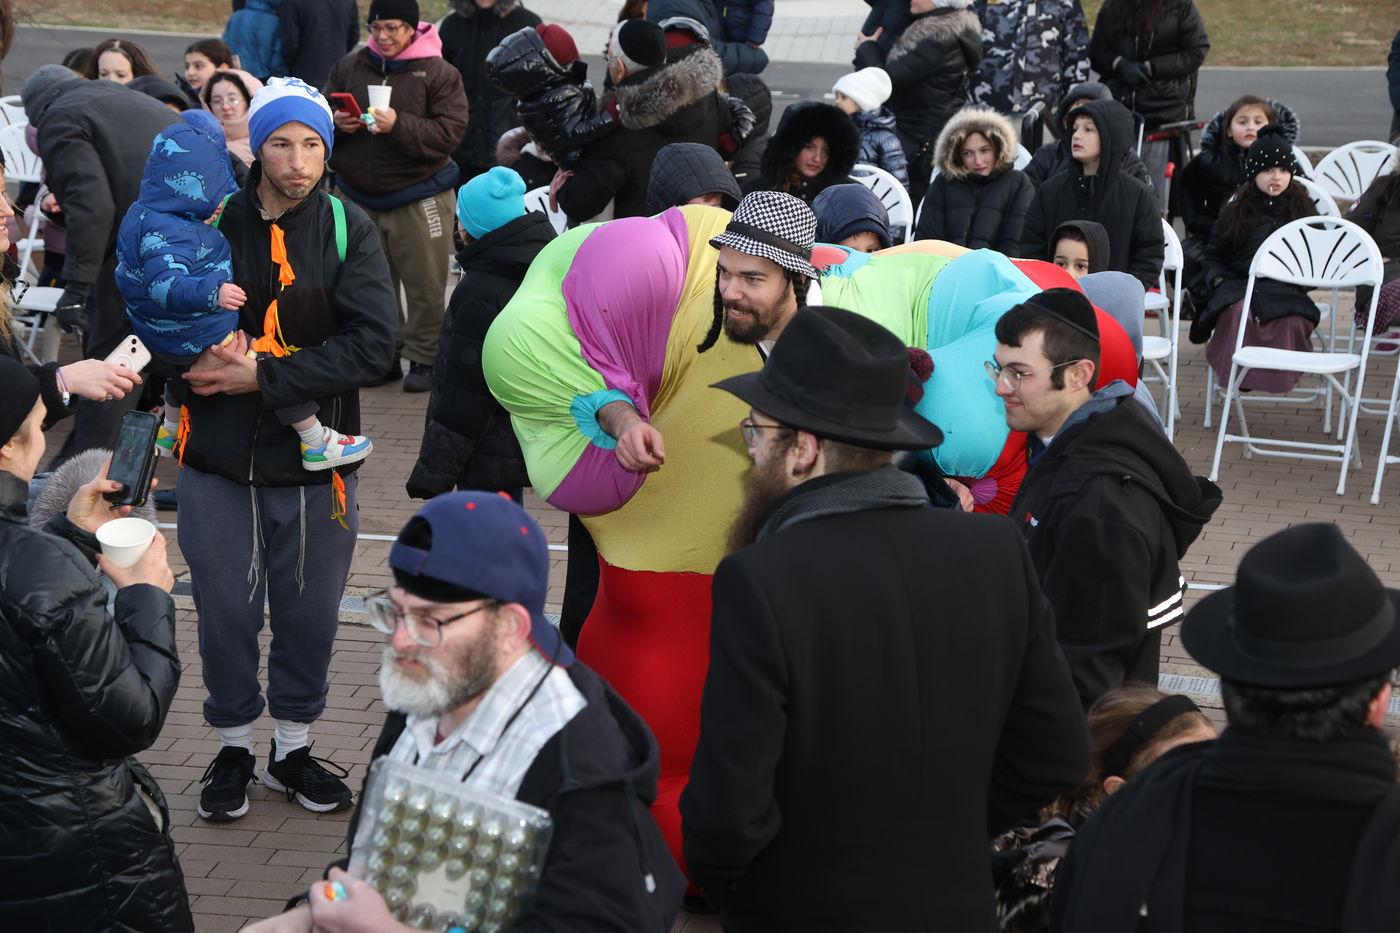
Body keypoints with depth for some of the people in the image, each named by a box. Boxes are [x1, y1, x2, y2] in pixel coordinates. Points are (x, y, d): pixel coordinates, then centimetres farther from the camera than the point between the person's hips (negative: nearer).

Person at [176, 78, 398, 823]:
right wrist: (198, 354, -19)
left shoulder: (348, 230, -5)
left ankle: (292, 747, 30)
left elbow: (372, 344, -14)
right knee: (225, 609, 8)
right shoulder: (212, 222, -4)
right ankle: (233, 747, 28)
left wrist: (263, 376, -19)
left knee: (310, 613, 11)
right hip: (218, 460, 0)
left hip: (314, 458, 0)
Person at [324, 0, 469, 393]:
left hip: (418, 196, -4)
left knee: (424, 284, 1)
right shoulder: (349, 67, 6)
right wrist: (336, 123, -10)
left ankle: (424, 358, 13)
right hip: (359, 195, 4)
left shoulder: (438, 73, -6)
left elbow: (450, 133, -14)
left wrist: (398, 125, -25)